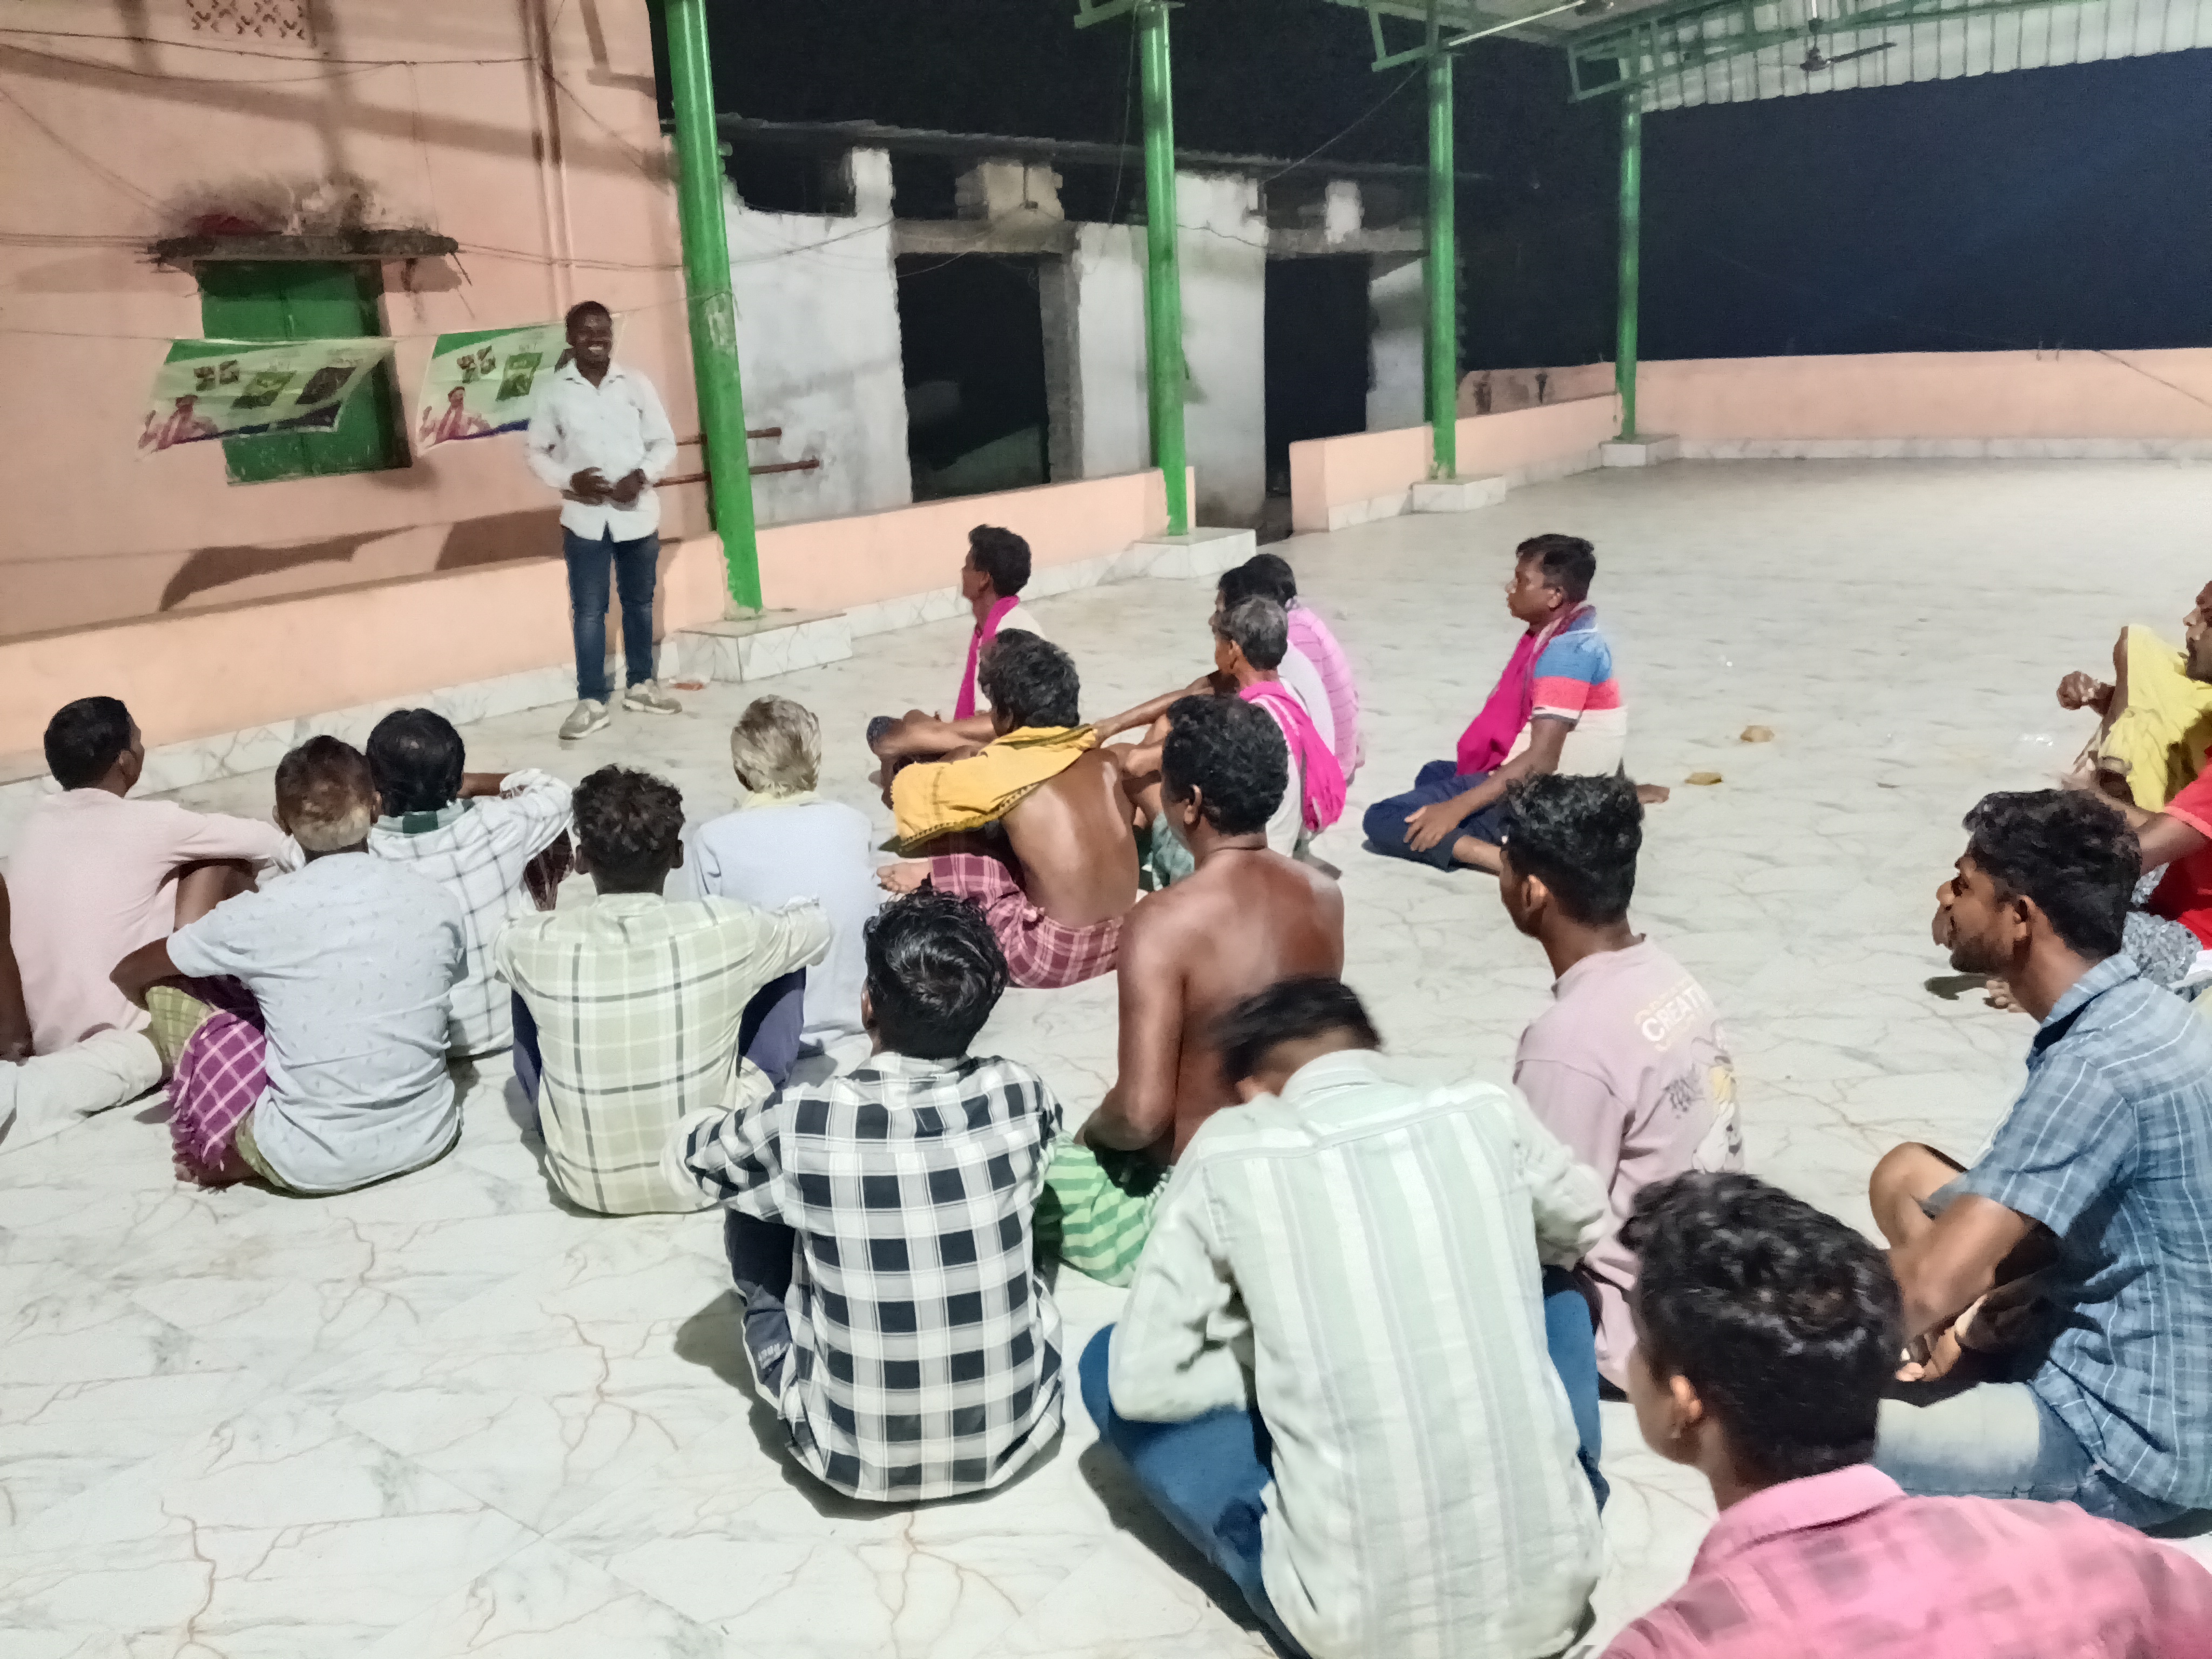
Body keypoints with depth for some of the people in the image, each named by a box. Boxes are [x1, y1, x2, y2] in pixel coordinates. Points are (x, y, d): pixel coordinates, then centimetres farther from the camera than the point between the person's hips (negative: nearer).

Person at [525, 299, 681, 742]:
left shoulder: (637, 384, -1)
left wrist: (642, 475, -16)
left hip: (637, 514, 1)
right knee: (588, 611, 1)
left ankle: (640, 685, 29)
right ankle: (591, 702, 7)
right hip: (584, 518, -1)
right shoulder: (554, 392, -2)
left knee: (639, 603, 14)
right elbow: (535, 451, 4)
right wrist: (570, 479, -14)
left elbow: (664, 442, 2)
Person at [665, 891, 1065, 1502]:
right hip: (1015, 1434, 2)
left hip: (855, 1458, -2)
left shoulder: (802, 1122, -20)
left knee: (752, 1214, 14)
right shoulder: (1019, 1096, -13)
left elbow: (684, 1156, 3)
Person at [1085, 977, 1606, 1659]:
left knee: (1109, 1365, 14)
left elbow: (1142, 1381, -3)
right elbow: (1584, 1226, 21)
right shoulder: (1487, 1113, 0)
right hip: (1556, 1588, 3)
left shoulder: (1230, 1154, -6)